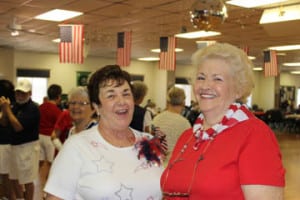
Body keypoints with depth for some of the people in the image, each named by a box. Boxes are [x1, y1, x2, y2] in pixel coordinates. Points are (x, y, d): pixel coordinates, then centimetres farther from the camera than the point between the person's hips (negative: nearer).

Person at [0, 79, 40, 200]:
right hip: (15, 146, 8)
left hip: (28, 147, -8)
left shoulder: (33, 108, -15)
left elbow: (18, 126, -22)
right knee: (13, 179, 18)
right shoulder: (15, 106, 8)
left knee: (27, 181, 1)